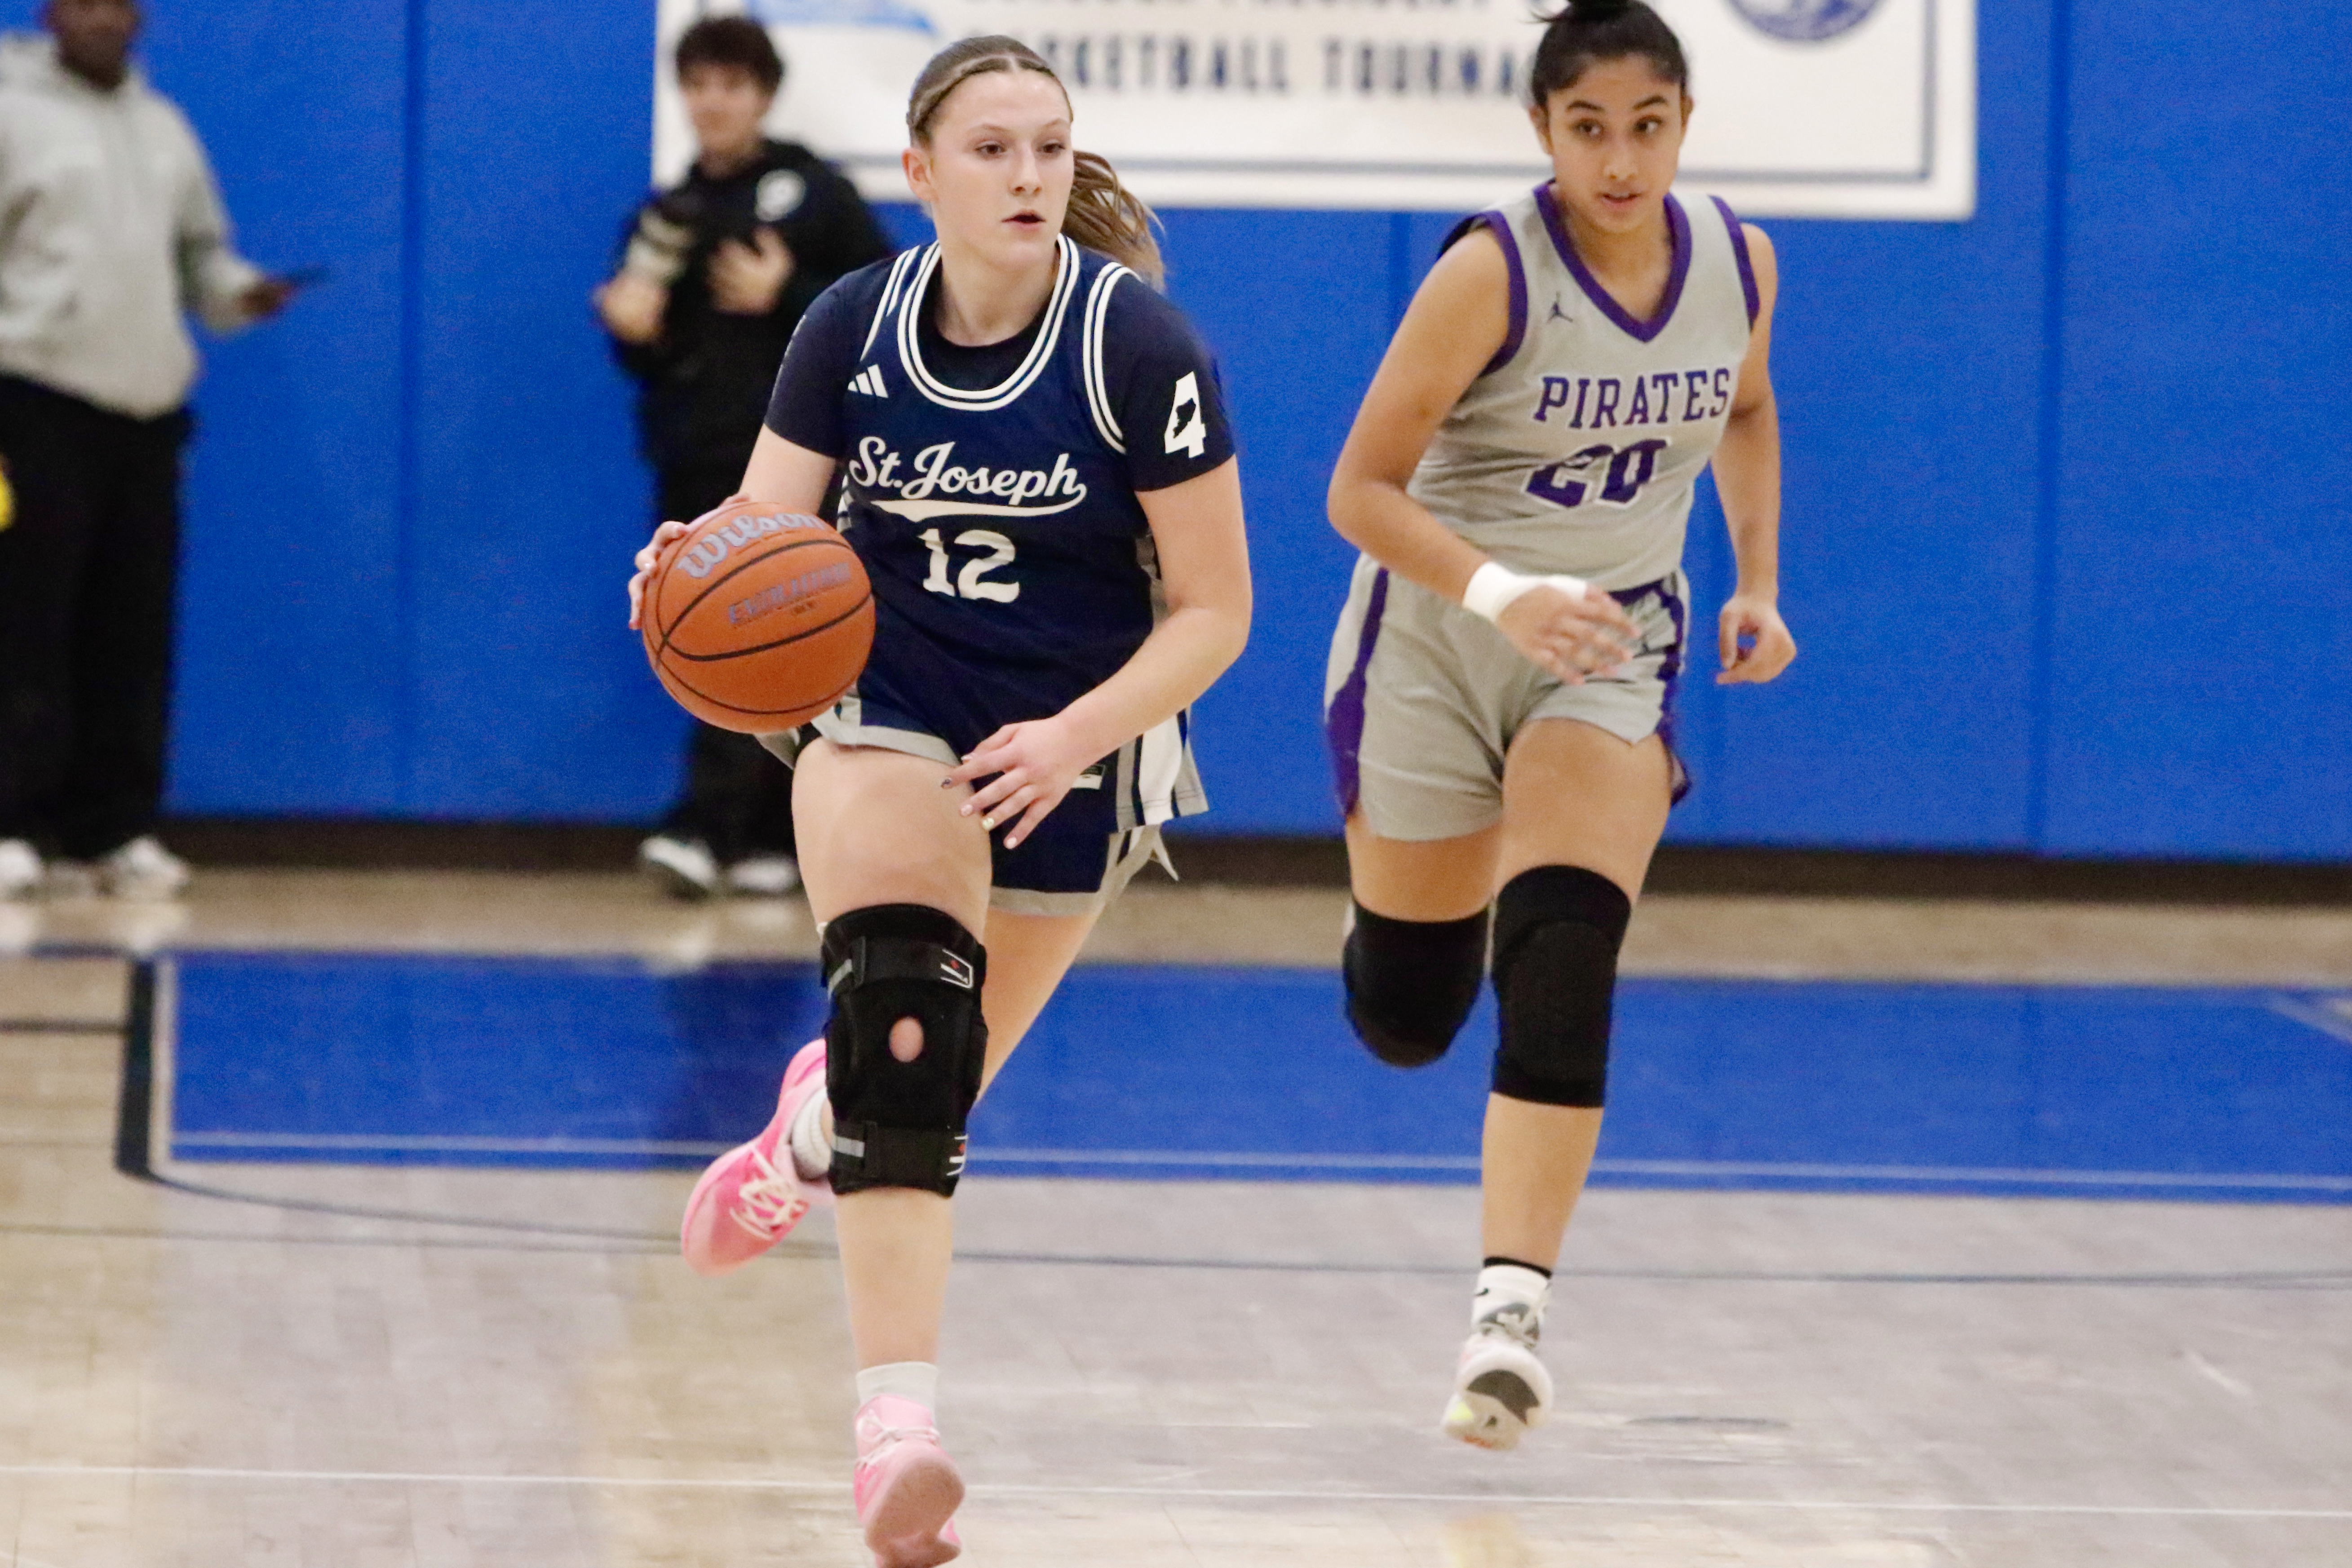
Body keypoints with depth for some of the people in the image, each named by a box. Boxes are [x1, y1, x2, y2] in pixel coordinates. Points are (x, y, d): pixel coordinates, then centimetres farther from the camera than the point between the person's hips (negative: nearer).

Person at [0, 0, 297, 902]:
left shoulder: (164, 127, 19)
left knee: (134, 631, 4)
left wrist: (239, 292, 2)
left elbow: (199, 247, 24)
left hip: (147, 405, 6)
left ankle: (115, 830, 10)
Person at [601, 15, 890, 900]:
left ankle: (706, 829, -24)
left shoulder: (813, 196, 1)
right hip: (692, 462, 5)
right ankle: (770, 842, 11)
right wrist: (633, 329, -7)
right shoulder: (667, 217, 14)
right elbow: (647, 359, 16)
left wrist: (787, 297, -13)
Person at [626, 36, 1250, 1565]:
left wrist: (1073, 738, -28)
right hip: (887, 707, 0)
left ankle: (816, 1124, 51)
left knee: (934, 1087, 11)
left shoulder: (1141, 345, -18)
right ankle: (898, 1437, -32)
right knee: (901, 1026, -25)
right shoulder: (854, 327, -10)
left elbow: (1214, 610, -14)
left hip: (1078, 742, 0)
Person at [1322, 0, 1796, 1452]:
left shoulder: (1738, 263, -5)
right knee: (1405, 1019, 9)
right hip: (1440, 637, -2)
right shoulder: (1494, 271, -20)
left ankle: (1513, 1310, -22)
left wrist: (1758, 585, 9)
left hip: (1613, 651, 2)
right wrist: (1502, 591, -34)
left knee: (1562, 968, -22)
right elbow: (1362, 489, -19)